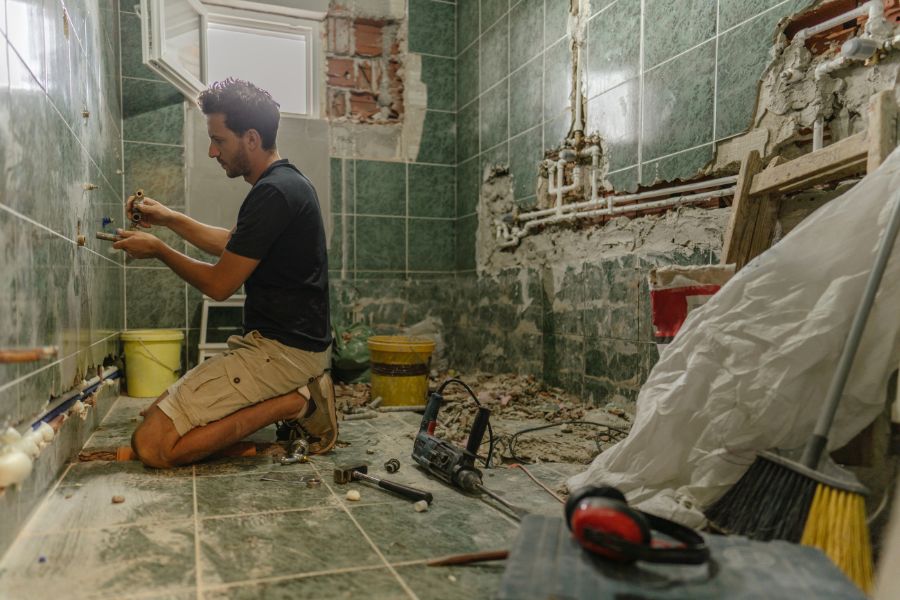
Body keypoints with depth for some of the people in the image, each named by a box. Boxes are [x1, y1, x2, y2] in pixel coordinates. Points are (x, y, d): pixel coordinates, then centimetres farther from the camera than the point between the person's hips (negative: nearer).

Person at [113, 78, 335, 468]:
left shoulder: (272, 193, -19)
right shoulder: (285, 181, 13)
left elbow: (219, 285, -13)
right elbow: (233, 245, 28)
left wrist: (158, 250, 2)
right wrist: (169, 219, 22)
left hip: (281, 350, -10)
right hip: (292, 342, 10)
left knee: (152, 444, -14)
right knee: (156, 412, 16)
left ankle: (291, 403, -8)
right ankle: (296, 394, 7)